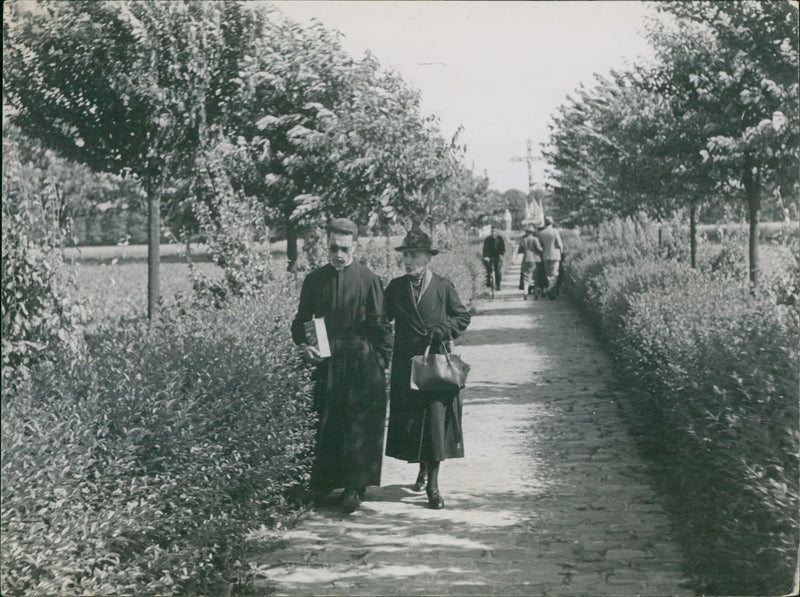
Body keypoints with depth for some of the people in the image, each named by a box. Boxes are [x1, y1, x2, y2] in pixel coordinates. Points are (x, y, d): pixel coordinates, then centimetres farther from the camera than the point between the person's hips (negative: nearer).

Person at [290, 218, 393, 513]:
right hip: (327, 360, 3)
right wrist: (304, 345, -4)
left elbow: (381, 326, 0)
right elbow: (300, 321, 14)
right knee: (326, 423, 6)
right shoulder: (315, 280, 6)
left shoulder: (368, 279, -3)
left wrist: (380, 363, -5)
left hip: (362, 361, -3)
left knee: (360, 424, -3)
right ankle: (324, 482, 18)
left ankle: (355, 486, 6)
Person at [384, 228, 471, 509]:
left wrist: (441, 331, -8)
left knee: (436, 420, -7)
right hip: (405, 366, 2)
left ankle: (433, 484, -2)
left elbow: (463, 318, 8)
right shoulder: (395, 287, 7)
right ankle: (423, 467, 31)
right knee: (408, 421, 6)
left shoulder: (443, 287, 1)